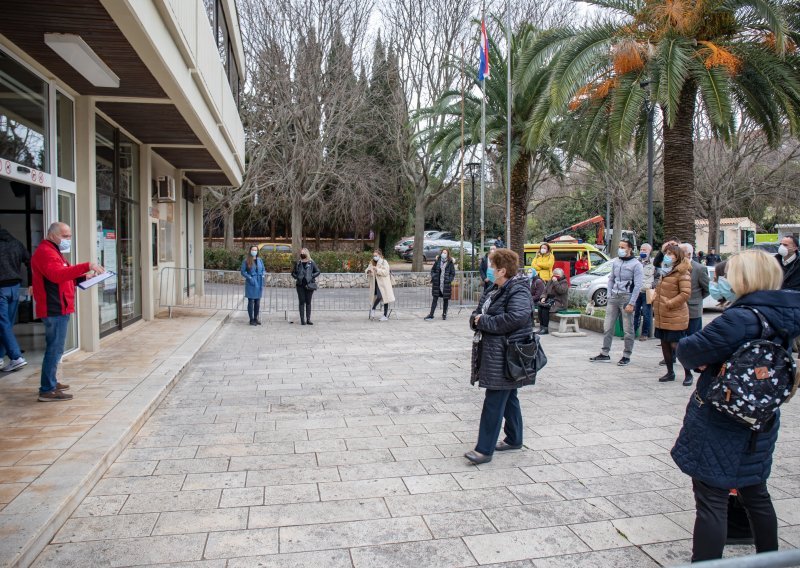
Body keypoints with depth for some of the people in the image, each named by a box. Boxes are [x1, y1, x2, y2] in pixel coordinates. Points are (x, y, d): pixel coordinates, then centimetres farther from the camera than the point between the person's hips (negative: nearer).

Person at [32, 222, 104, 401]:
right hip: (55, 309, -11)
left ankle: (50, 382, 28)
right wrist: (86, 266, -37)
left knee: (54, 348, 18)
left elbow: (64, 276, 25)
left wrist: (83, 277, 6)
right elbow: (57, 274, -30)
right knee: (55, 348, -9)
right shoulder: (45, 252, -13)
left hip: (58, 309, 11)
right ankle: (47, 390, -7)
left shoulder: (53, 251, 22)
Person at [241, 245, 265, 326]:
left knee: (257, 302, 9)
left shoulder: (260, 260, 9)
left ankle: (256, 318, 22)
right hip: (251, 284, -4)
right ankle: (251, 319, 8)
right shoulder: (246, 261, -3)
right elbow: (243, 271, -4)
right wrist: (249, 277, -15)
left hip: (259, 283, 4)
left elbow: (263, 270, 16)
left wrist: (262, 276, -1)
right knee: (251, 301, -1)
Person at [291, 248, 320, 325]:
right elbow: (293, 272, 16)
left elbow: (317, 271, 4)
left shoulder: (311, 263, 4)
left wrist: (311, 276, -9)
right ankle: (302, 319, 2)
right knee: (301, 302, 0)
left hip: (309, 285, -1)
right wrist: (296, 277, -2)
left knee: (308, 302, 4)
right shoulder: (298, 263, 9)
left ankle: (308, 319, 8)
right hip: (300, 285, 1)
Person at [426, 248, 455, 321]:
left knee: (445, 299, 8)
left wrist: (449, 281, -10)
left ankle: (444, 314, 25)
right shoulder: (437, 261, 3)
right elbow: (432, 270, 12)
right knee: (435, 299, 1)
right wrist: (433, 278, -3)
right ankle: (431, 315, 3)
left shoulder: (450, 263, -1)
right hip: (437, 284, 1)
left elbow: (453, 273, 2)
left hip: (446, 284, -1)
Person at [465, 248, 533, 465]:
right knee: (508, 398, 19)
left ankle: (485, 449, -1)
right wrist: (476, 318, -7)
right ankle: (514, 439, 33)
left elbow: (515, 318, -31)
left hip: (505, 356, -9)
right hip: (491, 352, 9)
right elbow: (478, 313, 19)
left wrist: (485, 321, -20)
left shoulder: (518, 292, -15)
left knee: (494, 402, -6)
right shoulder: (494, 290, 14)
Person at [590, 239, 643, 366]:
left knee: (628, 330, 1)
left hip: (627, 298, -5)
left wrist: (631, 303, -14)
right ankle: (605, 354, 13)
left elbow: (638, 285, -10)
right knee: (607, 327, 6)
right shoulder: (615, 262, 10)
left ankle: (626, 356, 11)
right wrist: (609, 296, 6)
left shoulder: (636, 264, -6)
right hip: (614, 297, 5)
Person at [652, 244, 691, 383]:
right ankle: (670, 373, 25)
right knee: (665, 344, 13)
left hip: (675, 318, -8)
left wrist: (669, 303, -22)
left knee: (677, 346, -3)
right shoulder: (665, 271, 14)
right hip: (662, 317, 8)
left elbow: (686, 293, -18)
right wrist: (655, 298, 10)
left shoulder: (682, 273, -11)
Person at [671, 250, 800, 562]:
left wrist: (693, 352, 2)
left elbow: (688, 352, -20)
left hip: (719, 427, -8)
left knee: (711, 502, 1)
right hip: (760, 428, 8)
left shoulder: (740, 320, -25)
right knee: (756, 495, 25)